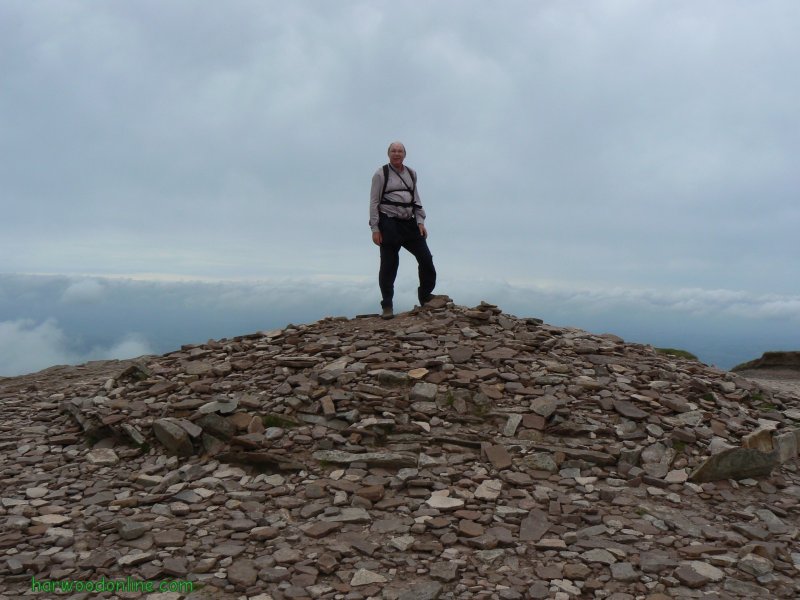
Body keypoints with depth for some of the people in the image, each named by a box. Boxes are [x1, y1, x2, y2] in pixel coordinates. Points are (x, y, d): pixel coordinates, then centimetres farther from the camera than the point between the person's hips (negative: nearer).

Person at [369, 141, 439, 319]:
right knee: (388, 265, -2)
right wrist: (375, 229, -9)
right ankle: (387, 306, 7)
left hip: (409, 223, 5)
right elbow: (374, 202, -3)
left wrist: (420, 222, 6)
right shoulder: (381, 174, 0)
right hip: (389, 224, -5)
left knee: (426, 258, -1)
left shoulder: (411, 174, 15)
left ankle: (425, 295, 17)